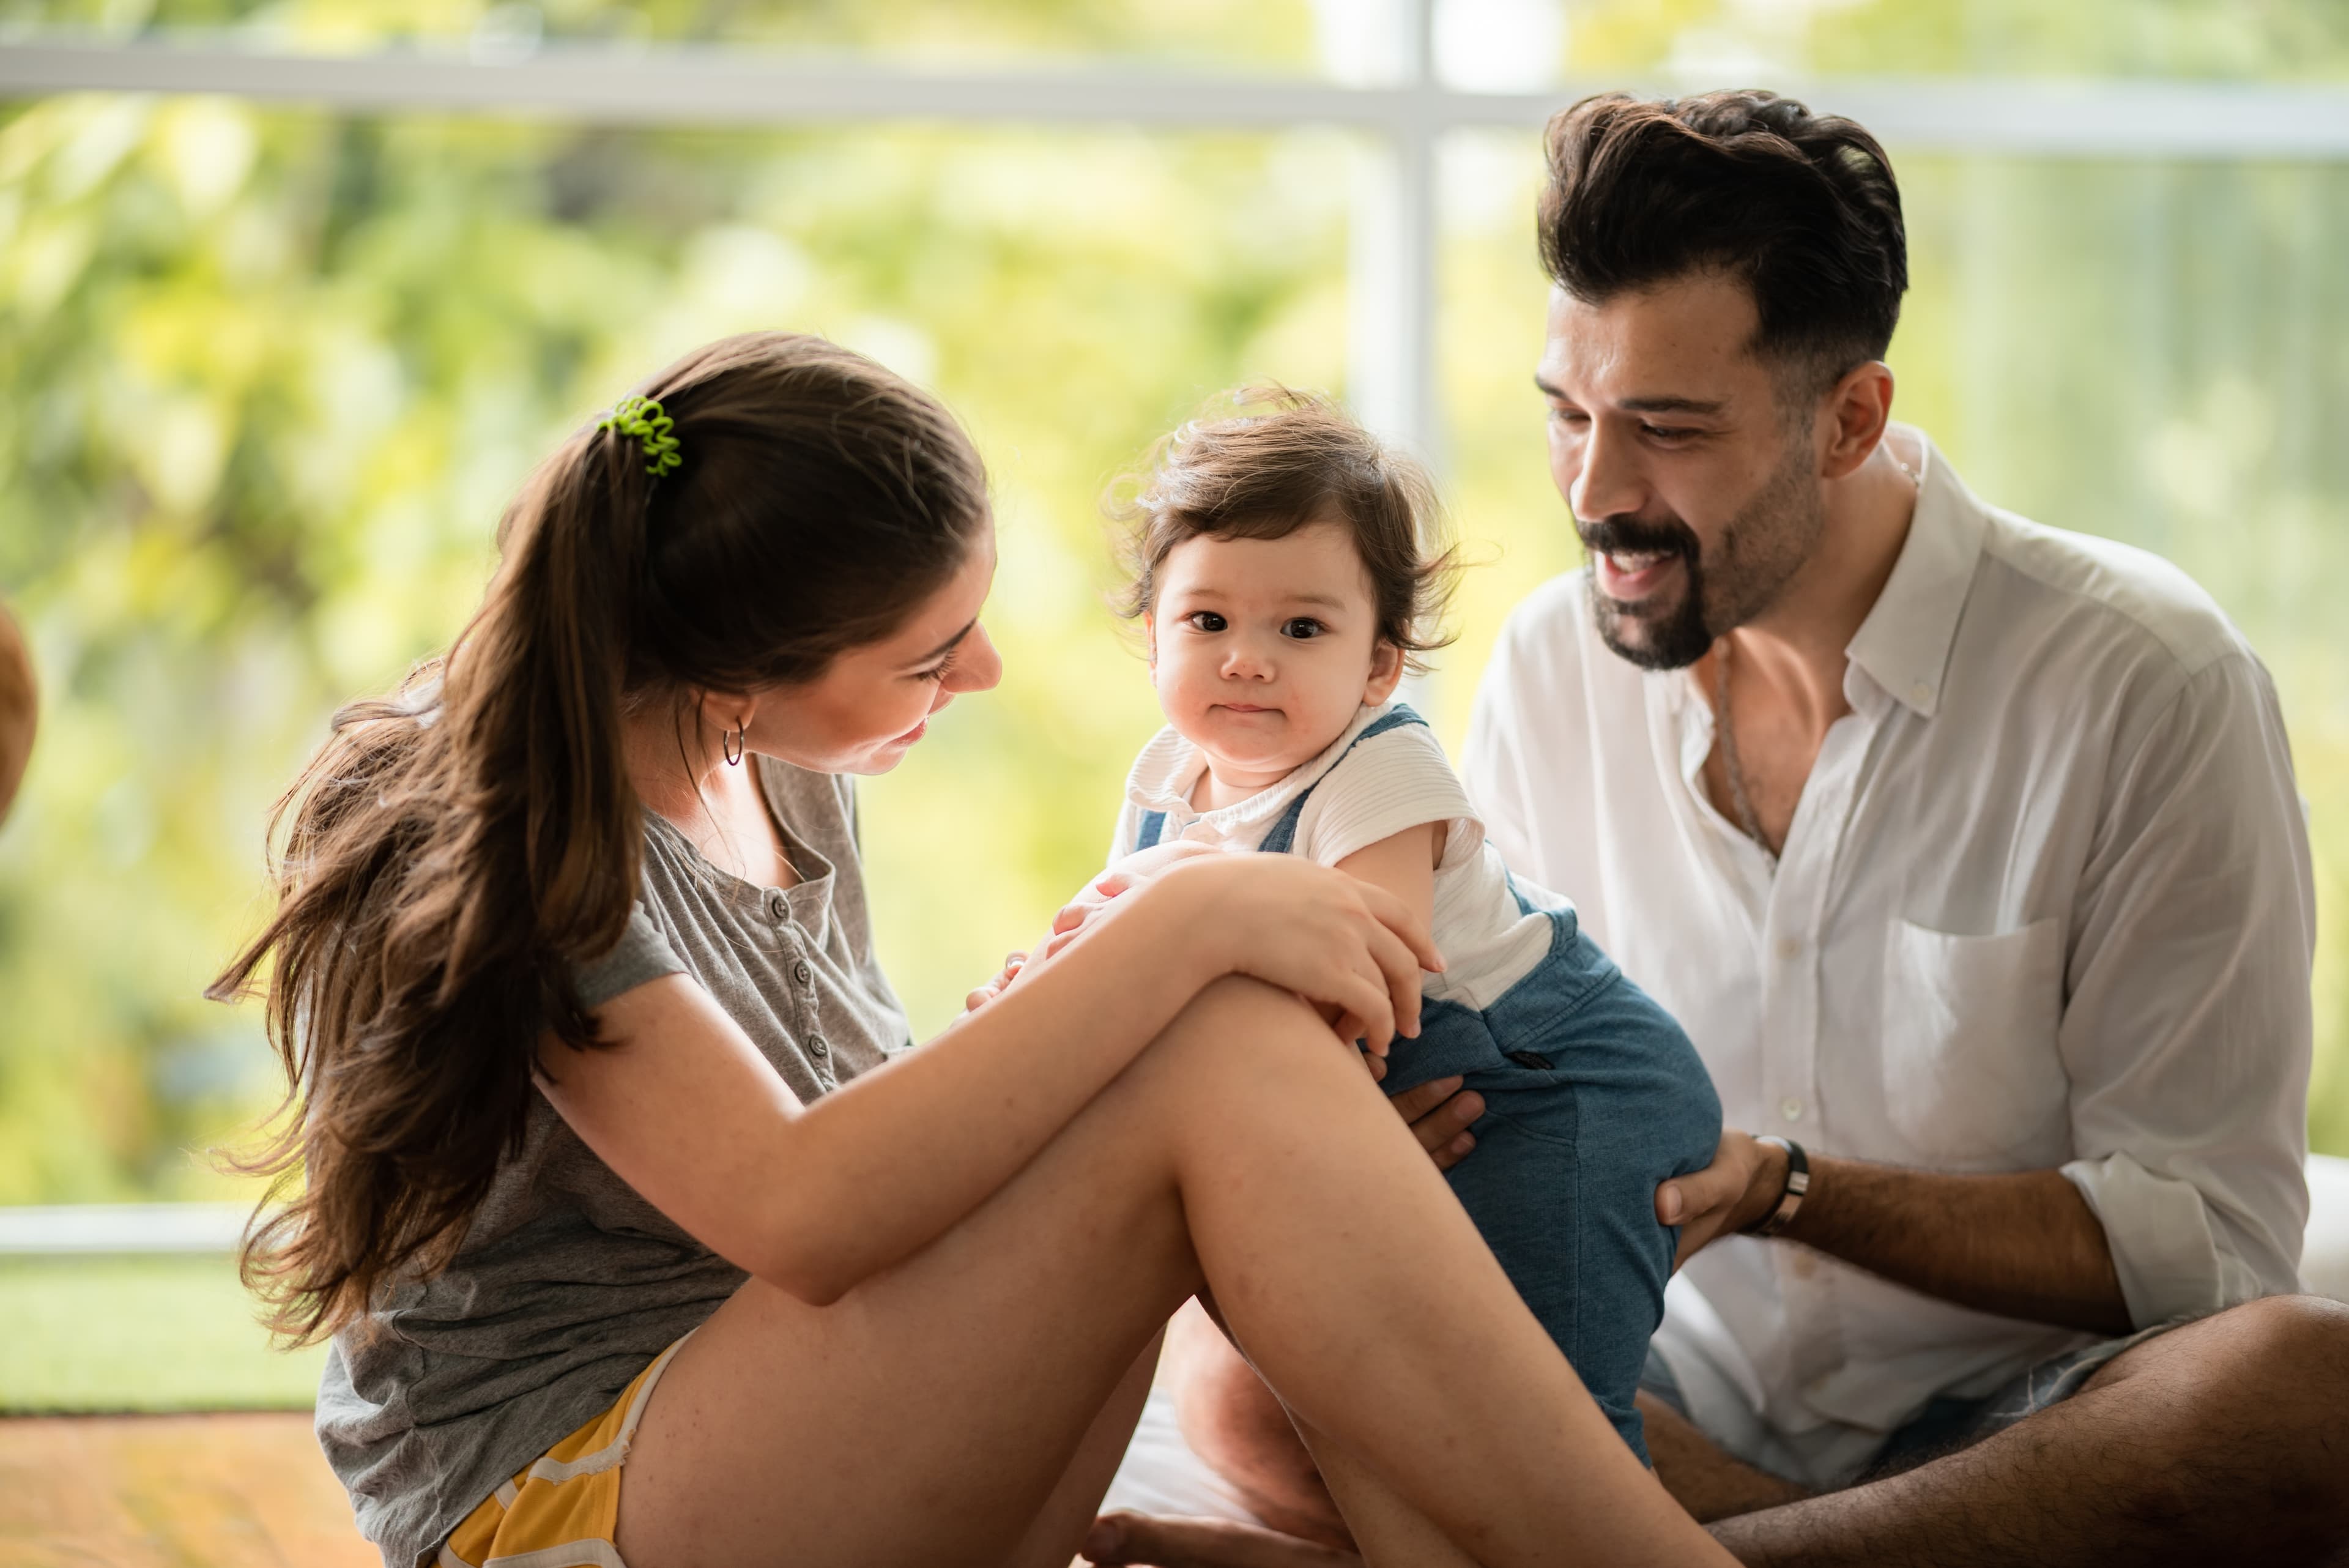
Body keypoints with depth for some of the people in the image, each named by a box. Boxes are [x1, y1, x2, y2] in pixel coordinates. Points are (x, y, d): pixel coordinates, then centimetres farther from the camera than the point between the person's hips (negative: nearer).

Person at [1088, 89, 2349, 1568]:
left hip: (2030, 1420, -2)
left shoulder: (2145, 682, -10)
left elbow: (2202, 1243, -11)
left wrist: (1774, 1186, -22)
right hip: (1693, 1407, 3)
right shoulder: (1551, 667, 3)